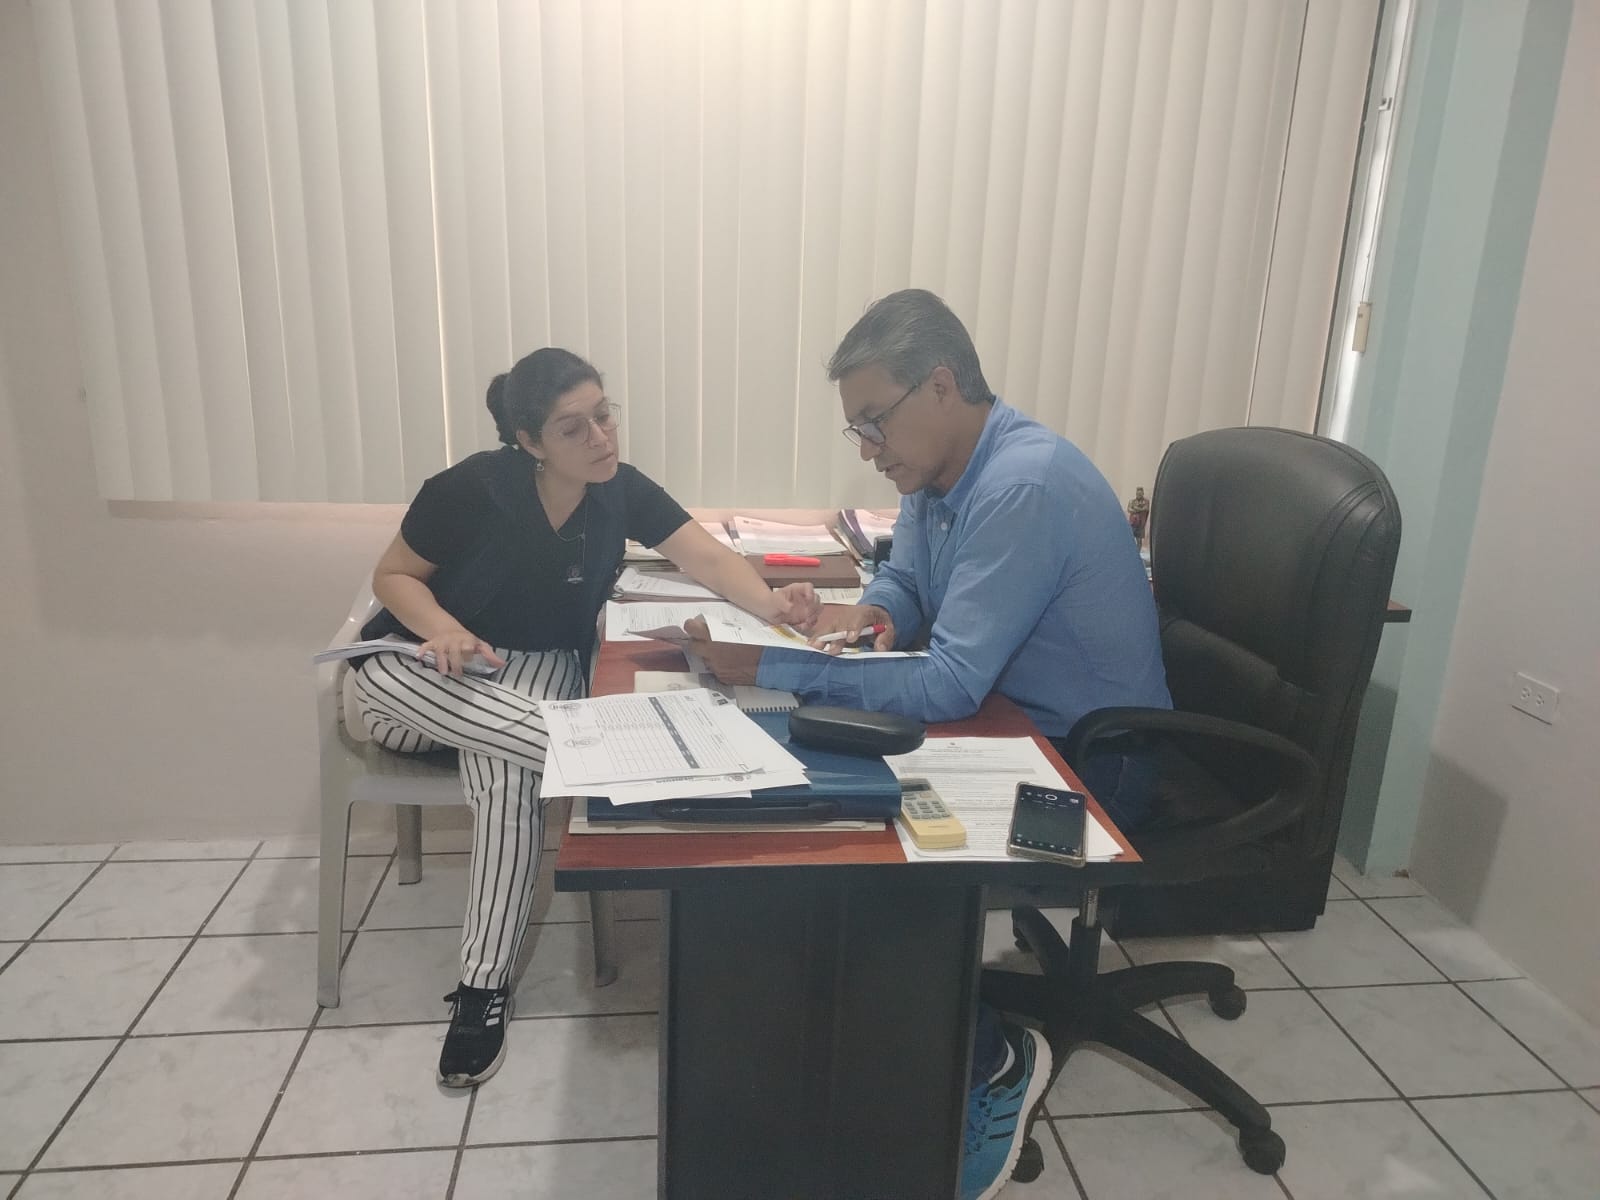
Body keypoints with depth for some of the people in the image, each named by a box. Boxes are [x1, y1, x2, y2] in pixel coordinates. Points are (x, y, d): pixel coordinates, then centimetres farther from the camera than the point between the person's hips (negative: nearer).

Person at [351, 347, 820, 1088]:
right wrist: (442, 626, -30)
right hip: (430, 663, 0)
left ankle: (484, 984, -22)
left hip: (539, 665, 1)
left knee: (509, 771, -33)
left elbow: (707, 557, -18)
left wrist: (770, 603, -40)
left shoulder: (622, 490, -10)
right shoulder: (474, 487, -20)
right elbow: (393, 574, -9)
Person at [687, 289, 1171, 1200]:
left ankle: (993, 1062, 6)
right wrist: (868, 612, -11)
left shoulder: (1025, 487, -29)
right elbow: (906, 585, 14)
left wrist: (764, 667, -31)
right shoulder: (941, 469, 1)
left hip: (1095, 762, -9)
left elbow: (946, 688, -32)